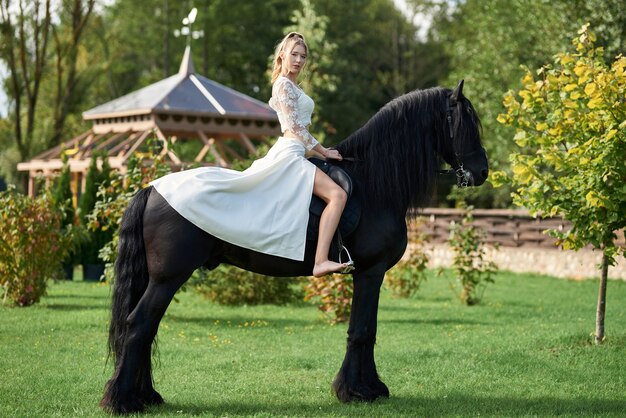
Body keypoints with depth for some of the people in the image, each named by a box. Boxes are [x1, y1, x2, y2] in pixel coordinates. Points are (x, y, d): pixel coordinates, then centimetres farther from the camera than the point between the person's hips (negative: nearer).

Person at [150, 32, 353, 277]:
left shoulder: (292, 87, 24)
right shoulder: (285, 85, -7)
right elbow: (295, 128, -11)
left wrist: (320, 150, 22)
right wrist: (324, 152, -6)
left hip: (288, 153, 11)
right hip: (289, 155, -11)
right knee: (337, 195, -22)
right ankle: (321, 262, -36)